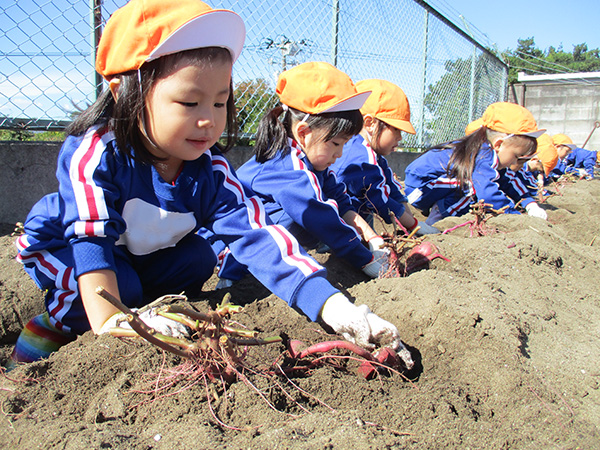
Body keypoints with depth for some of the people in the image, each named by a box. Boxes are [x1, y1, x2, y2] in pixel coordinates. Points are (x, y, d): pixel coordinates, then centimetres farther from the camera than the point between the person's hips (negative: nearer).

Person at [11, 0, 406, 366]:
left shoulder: (209, 170, -24)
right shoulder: (95, 154, -33)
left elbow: (257, 235, -34)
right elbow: (91, 240, -38)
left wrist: (333, 305, -46)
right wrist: (109, 321, -53)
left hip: (142, 255, 4)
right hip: (60, 246, -4)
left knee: (198, 259, -17)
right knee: (122, 287, -29)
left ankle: (144, 311, 7)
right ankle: (53, 326, -2)